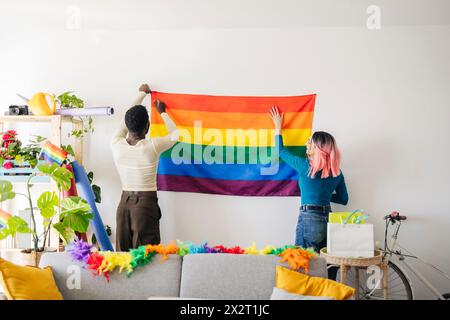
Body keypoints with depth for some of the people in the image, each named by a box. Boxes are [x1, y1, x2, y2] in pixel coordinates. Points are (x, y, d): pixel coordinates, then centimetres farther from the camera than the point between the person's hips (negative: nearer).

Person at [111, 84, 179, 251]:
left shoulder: (116, 145, -6)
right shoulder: (152, 147, -14)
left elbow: (126, 122, 13)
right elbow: (175, 134, 7)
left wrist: (142, 94, 26)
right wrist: (162, 112, 22)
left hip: (124, 203, 4)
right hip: (146, 203, -4)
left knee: (122, 254, 9)